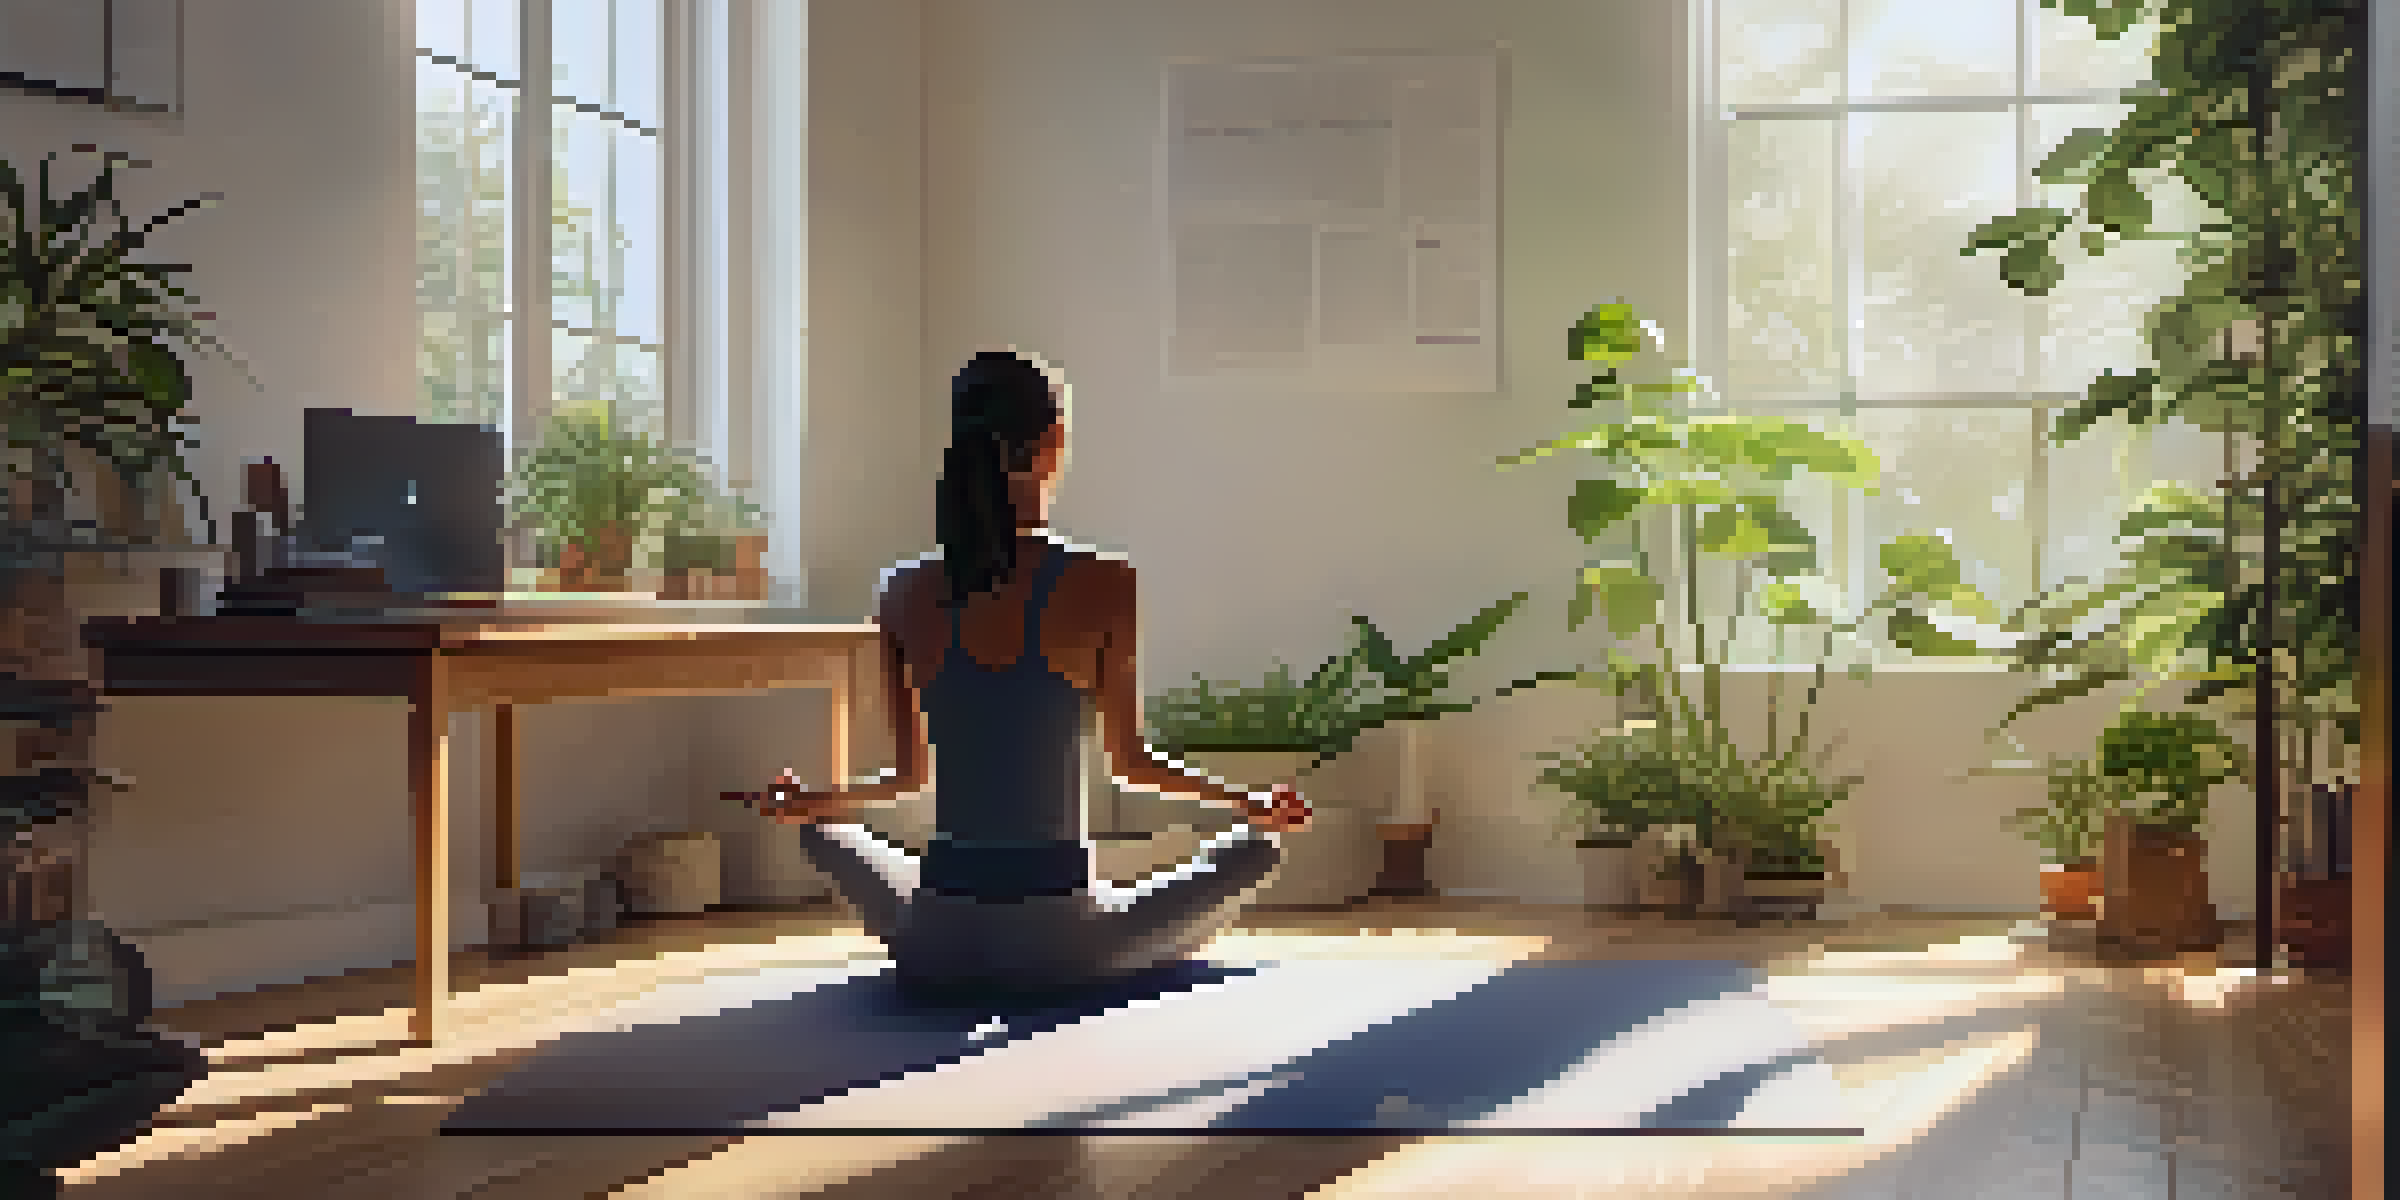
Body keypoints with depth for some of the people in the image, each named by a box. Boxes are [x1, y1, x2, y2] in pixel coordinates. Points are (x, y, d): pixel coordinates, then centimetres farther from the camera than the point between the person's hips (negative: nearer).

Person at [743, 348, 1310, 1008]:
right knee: (1257, 846, 19)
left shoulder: (904, 595, 0)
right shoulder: (1102, 585, -10)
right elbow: (1130, 762, 0)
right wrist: (1252, 802, 16)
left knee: (823, 829, 34)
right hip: (1055, 941, -3)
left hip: (935, 946, 3)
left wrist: (810, 802, 29)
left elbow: (910, 774, 8)